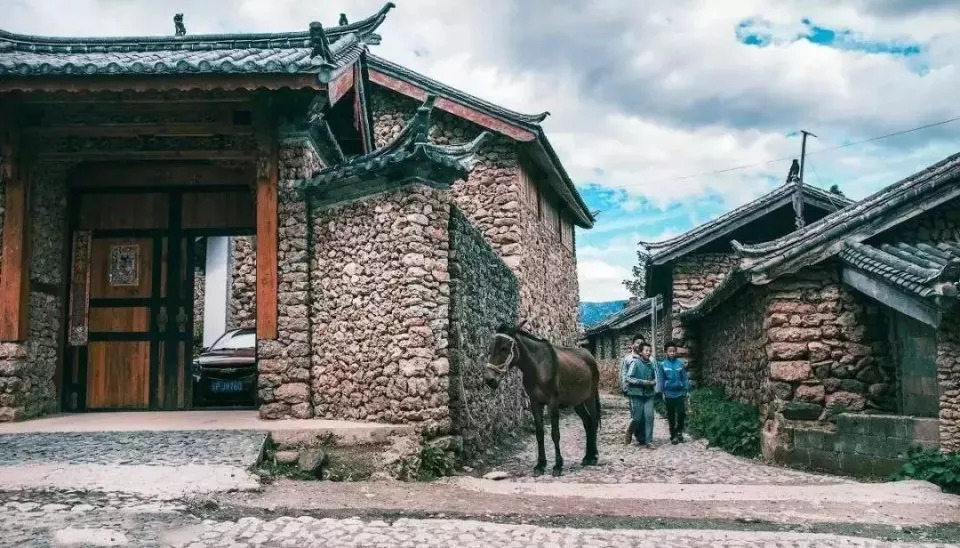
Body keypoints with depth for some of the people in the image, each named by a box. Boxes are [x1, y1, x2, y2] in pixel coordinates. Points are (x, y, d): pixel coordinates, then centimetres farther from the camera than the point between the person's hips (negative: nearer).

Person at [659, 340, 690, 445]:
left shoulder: (681, 363, -2)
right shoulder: (663, 364, -3)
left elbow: (685, 377, 3)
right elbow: (661, 379, 1)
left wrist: (686, 390, -1)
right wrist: (662, 392, -2)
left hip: (680, 393, 0)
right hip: (669, 394, 0)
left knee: (681, 413, -5)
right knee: (671, 416, 8)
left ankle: (679, 431, 18)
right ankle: (673, 436, 19)